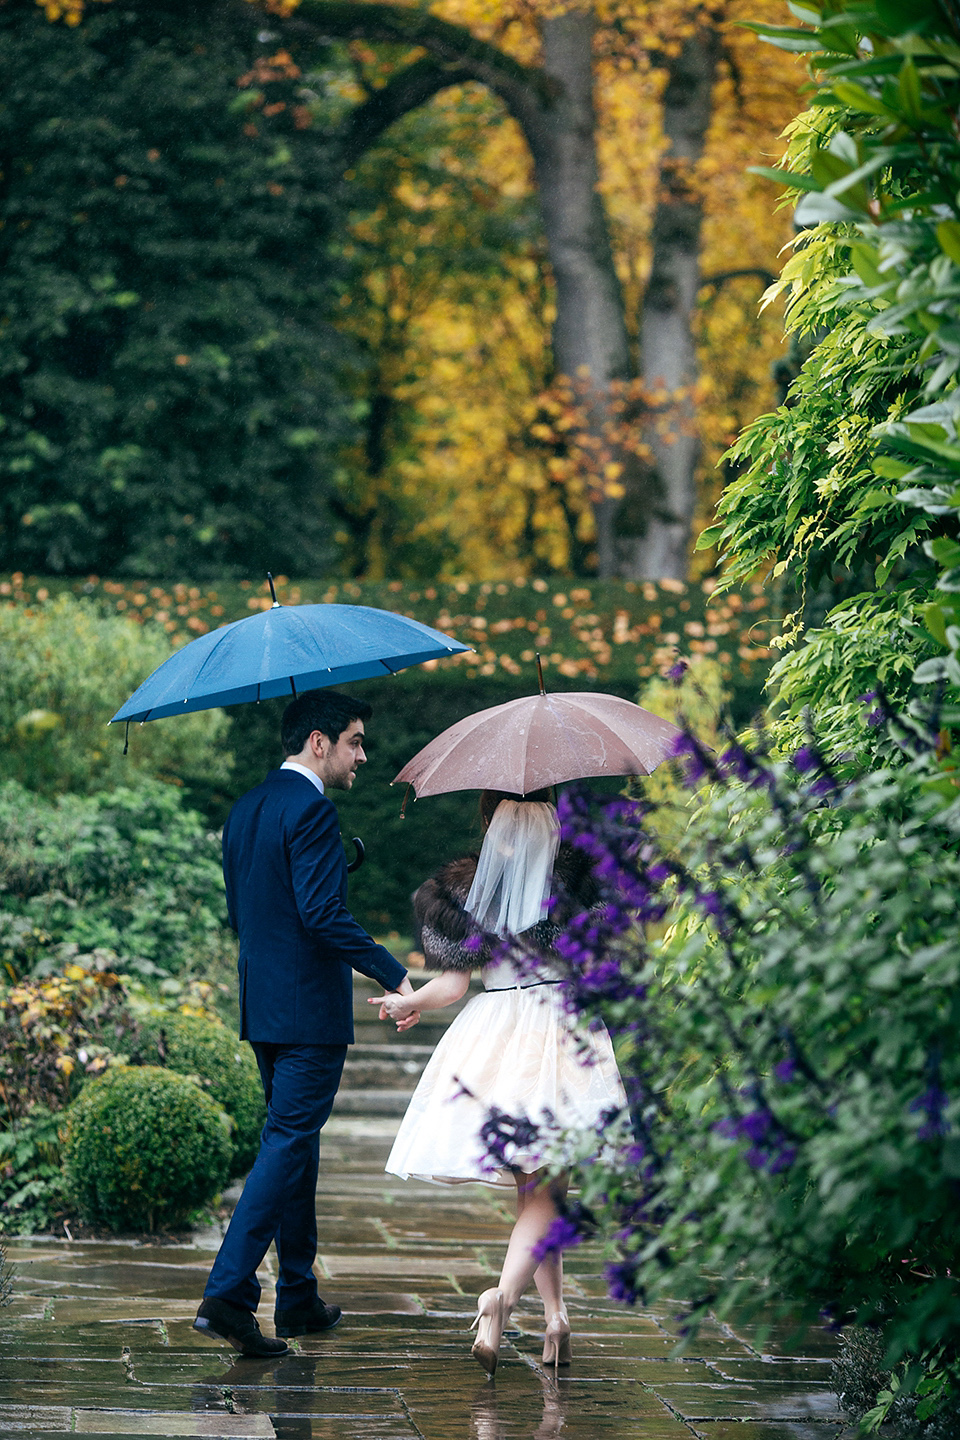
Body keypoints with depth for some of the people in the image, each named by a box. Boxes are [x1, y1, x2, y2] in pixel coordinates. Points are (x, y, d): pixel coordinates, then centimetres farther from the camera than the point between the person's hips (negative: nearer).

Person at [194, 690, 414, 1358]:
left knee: (296, 1145, 16)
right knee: (288, 1145, -8)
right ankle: (228, 1295, -14)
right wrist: (396, 975, -23)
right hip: (309, 1008, -9)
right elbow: (323, 913, -24)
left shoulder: (246, 808, 13)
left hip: (262, 1005, 9)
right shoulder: (311, 809, -15)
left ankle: (299, 1299, 21)